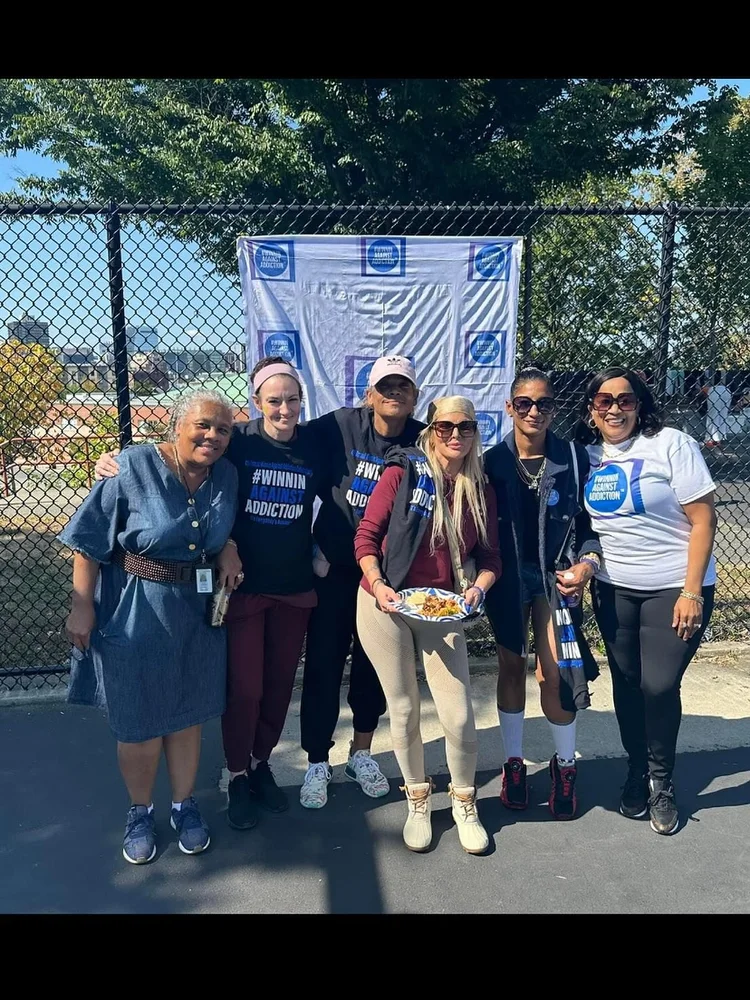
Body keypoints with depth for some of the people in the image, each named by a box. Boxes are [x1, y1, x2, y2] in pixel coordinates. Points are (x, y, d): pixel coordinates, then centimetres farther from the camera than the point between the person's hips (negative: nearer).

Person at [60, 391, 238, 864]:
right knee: (139, 721, 9)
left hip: (200, 612, 4)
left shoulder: (227, 476, -2)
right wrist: (82, 607, -11)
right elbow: (90, 541, -11)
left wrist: (226, 552, -4)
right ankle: (140, 812, 33)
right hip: (136, 612, -3)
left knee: (188, 714, 16)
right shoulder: (134, 467, -14)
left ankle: (185, 805, 36)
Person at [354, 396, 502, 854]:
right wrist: (379, 586, -17)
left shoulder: (481, 491, 5)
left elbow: (490, 557, 8)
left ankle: (465, 803, 25)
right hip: (386, 605, -2)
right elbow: (366, 536, -5)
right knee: (404, 709, 10)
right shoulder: (404, 472, -6)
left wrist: (478, 587, -12)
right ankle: (418, 802, 33)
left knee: (459, 716, -2)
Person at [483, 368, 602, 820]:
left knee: (556, 673, -4)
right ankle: (514, 762, 29)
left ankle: (565, 766, 20)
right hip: (508, 577, 1)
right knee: (512, 666, 11)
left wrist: (587, 562, -13)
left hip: (556, 575, -1)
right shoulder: (493, 461, -5)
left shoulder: (574, 457, -5)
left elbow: (590, 521, 1)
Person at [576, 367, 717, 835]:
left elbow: (704, 520, -12)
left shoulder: (671, 444, -11)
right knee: (627, 685, 9)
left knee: (659, 686, -7)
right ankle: (637, 774, 29)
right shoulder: (587, 456, 3)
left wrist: (692, 592, -15)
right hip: (614, 590, 4)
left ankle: (662, 783, 17)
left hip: (675, 588, -4)